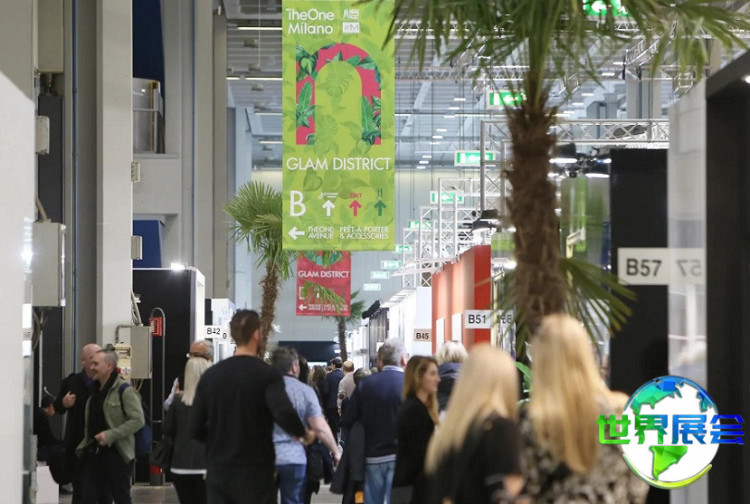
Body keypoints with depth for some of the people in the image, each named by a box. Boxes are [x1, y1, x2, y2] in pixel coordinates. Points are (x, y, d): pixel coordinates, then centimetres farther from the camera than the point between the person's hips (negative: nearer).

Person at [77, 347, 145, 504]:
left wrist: (111, 435, -22)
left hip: (117, 454, -8)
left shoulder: (124, 390, -11)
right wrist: (86, 442, 11)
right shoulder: (95, 390, 14)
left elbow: (137, 420, -18)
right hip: (93, 454, 8)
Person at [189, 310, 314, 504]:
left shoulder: (211, 375, 4)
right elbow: (285, 414, -27)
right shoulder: (267, 374, -10)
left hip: (218, 472, 4)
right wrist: (304, 434, -8)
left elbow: (196, 428, 3)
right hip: (256, 473, -4)